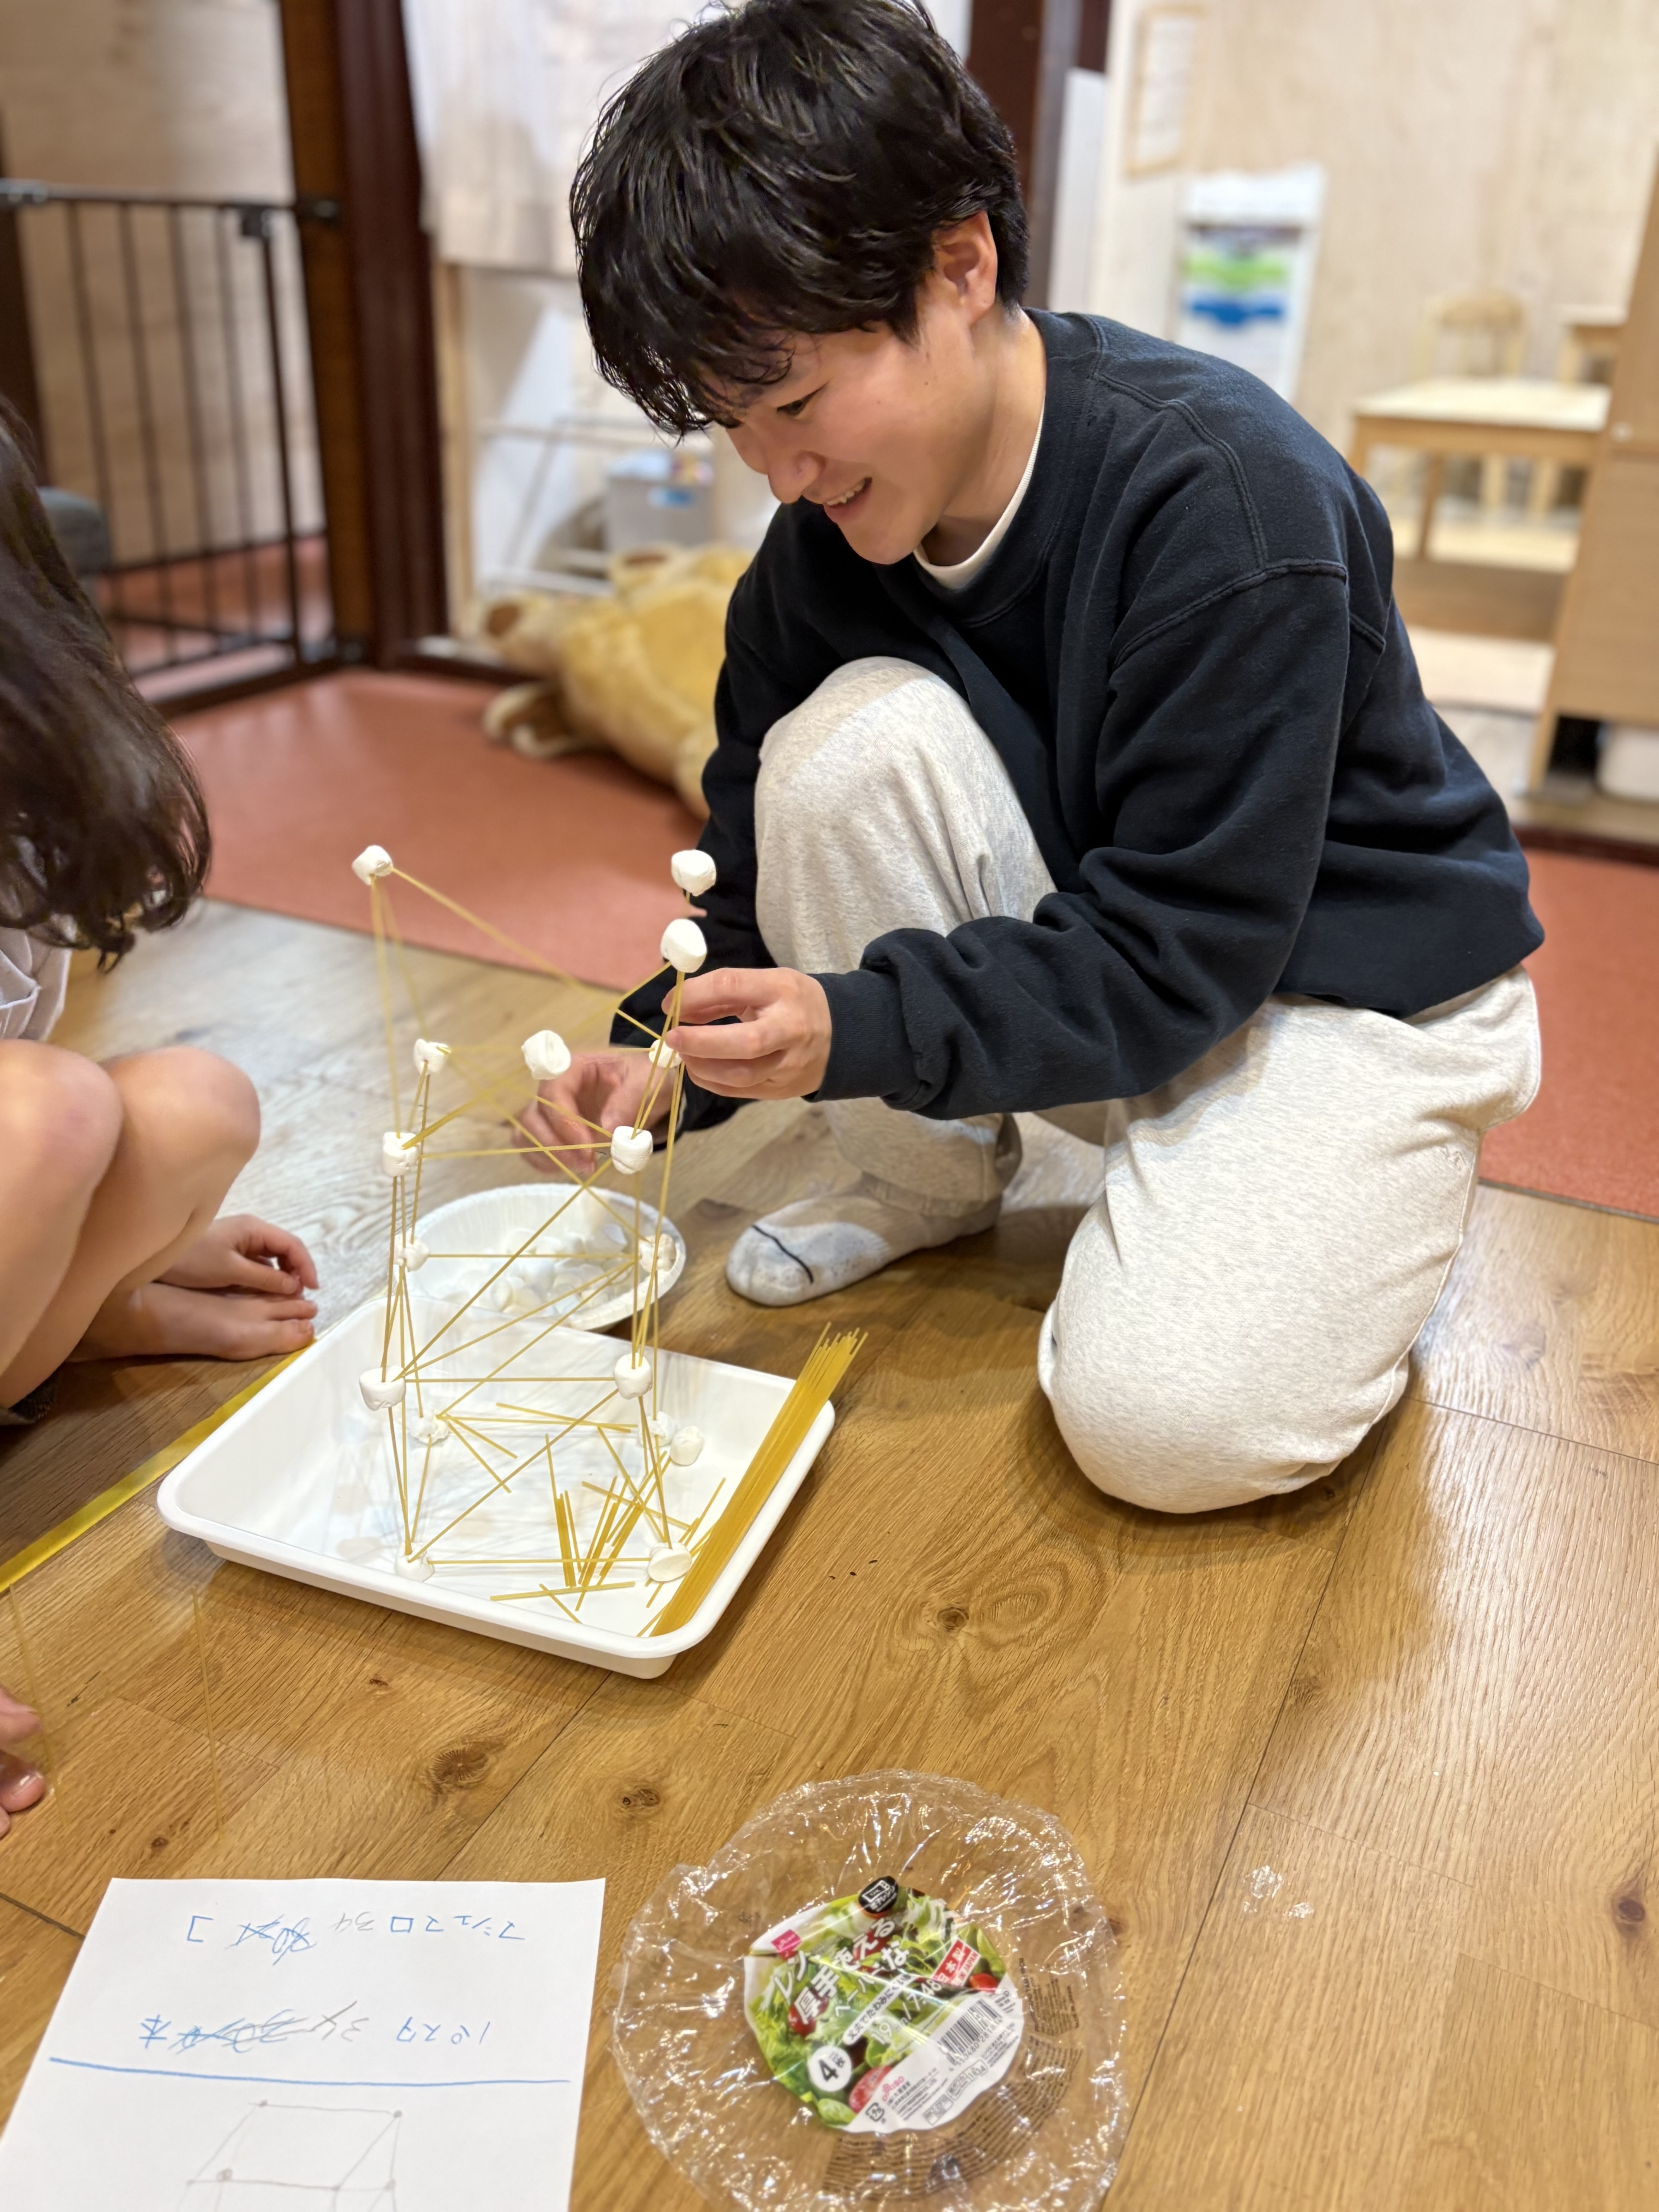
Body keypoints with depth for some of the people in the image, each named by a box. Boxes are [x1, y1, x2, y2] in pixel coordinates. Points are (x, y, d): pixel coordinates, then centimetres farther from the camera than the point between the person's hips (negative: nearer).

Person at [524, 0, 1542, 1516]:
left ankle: (1348, 1232, 8)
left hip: (1344, 984, -5)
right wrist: (680, 1050, -18)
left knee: (1166, 1420, -28)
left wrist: (860, 1026, -35)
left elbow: (1179, 950, -27)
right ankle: (931, 1178, -2)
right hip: (1083, 930, 5)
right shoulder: (823, 538, -7)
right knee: (847, 744, -24)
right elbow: (762, 853, 0)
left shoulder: (1225, 494, -27)